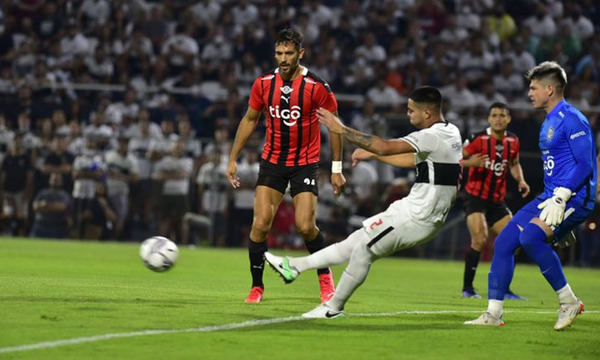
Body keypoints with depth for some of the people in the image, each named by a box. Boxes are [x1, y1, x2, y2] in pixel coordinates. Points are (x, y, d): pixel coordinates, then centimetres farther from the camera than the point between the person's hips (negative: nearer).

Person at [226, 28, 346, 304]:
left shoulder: (316, 87, -13)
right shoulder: (263, 84, -3)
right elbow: (249, 120, 11)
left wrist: (336, 169, -2)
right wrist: (233, 159, 9)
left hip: (305, 164, -3)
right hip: (272, 161, 3)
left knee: (305, 226, -13)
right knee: (260, 224, -9)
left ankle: (325, 277, 14)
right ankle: (257, 286, 5)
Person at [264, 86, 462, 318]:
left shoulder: (432, 137, -20)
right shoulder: (450, 133, 11)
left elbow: (385, 147, -26)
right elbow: (411, 160, 23)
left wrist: (341, 129, -19)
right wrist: (372, 154, 22)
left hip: (415, 217, -9)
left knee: (363, 249, 4)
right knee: (357, 241, 13)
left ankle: (334, 307, 17)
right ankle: (295, 267, 18)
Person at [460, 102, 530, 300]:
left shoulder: (513, 141, 4)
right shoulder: (478, 139, -13)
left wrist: (520, 180, 4)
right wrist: (469, 162, -32)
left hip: (497, 201, 6)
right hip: (475, 197, -6)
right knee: (480, 239, -23)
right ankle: (467, 288, -12)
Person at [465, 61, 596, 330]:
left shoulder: (572, 120, -12)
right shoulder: (549, 122, 19)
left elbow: (585, 165, -18)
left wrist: (560, 199, -23)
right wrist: (550, 199, 20)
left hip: (575, 198, -10)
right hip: (550, 197, 10)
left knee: (530, 236, -30)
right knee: (504, 241, 1)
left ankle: (569, 301, -16)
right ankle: (493, 314, 5)